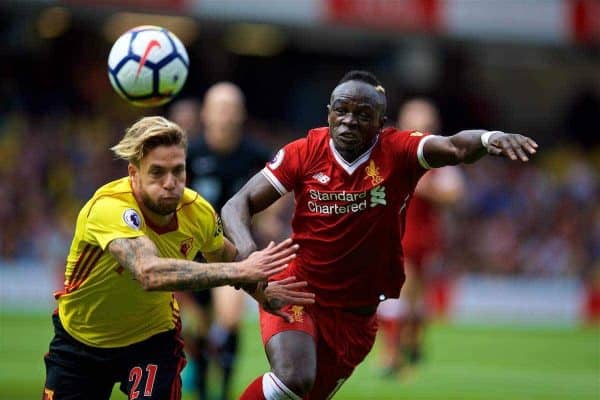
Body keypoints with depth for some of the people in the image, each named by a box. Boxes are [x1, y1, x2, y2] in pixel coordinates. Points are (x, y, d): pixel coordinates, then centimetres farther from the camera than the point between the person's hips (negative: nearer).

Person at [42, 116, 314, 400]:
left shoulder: (198, 211, -16)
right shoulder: (109, 208, -34)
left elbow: (225, 258, 10)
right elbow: (150, 273, -51)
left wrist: (261, 291, -6)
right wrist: (241, 271, -52)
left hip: (153, 339, 2)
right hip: (80, 341, -2)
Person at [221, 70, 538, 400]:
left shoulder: (396, 152, -13)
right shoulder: (305, 153, -11)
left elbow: (455, 147, -33)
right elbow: (238, 205, -9)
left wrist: (489, 138, -56)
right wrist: (248, 253, -31)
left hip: (355, 313, 2)